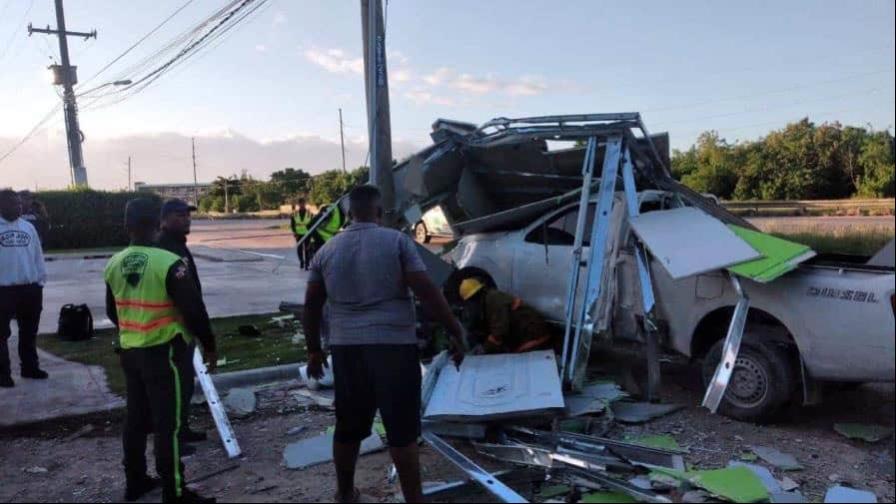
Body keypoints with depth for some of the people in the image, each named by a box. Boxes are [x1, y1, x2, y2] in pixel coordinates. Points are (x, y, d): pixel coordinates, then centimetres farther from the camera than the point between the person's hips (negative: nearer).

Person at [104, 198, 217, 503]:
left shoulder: (113, 265, 3)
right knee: (168, 422, 0)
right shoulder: (168, 263, -19)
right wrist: (209, 345, -4)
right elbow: (193, 309, -17)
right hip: (162, 352, -7)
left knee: (136, 417, 19)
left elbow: (112, 311, 16)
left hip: (129, 351, 7)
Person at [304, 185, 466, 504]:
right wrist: (456, 333, -5)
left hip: (346, 348, 4)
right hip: (393, 346, -4)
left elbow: (311, 305, 12)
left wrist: (314, 350, 23)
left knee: (348, 427, 18)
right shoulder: (397, 241, -3)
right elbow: (427, 292, -10)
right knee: (402, 431, 3)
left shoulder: (327, 251, 9)